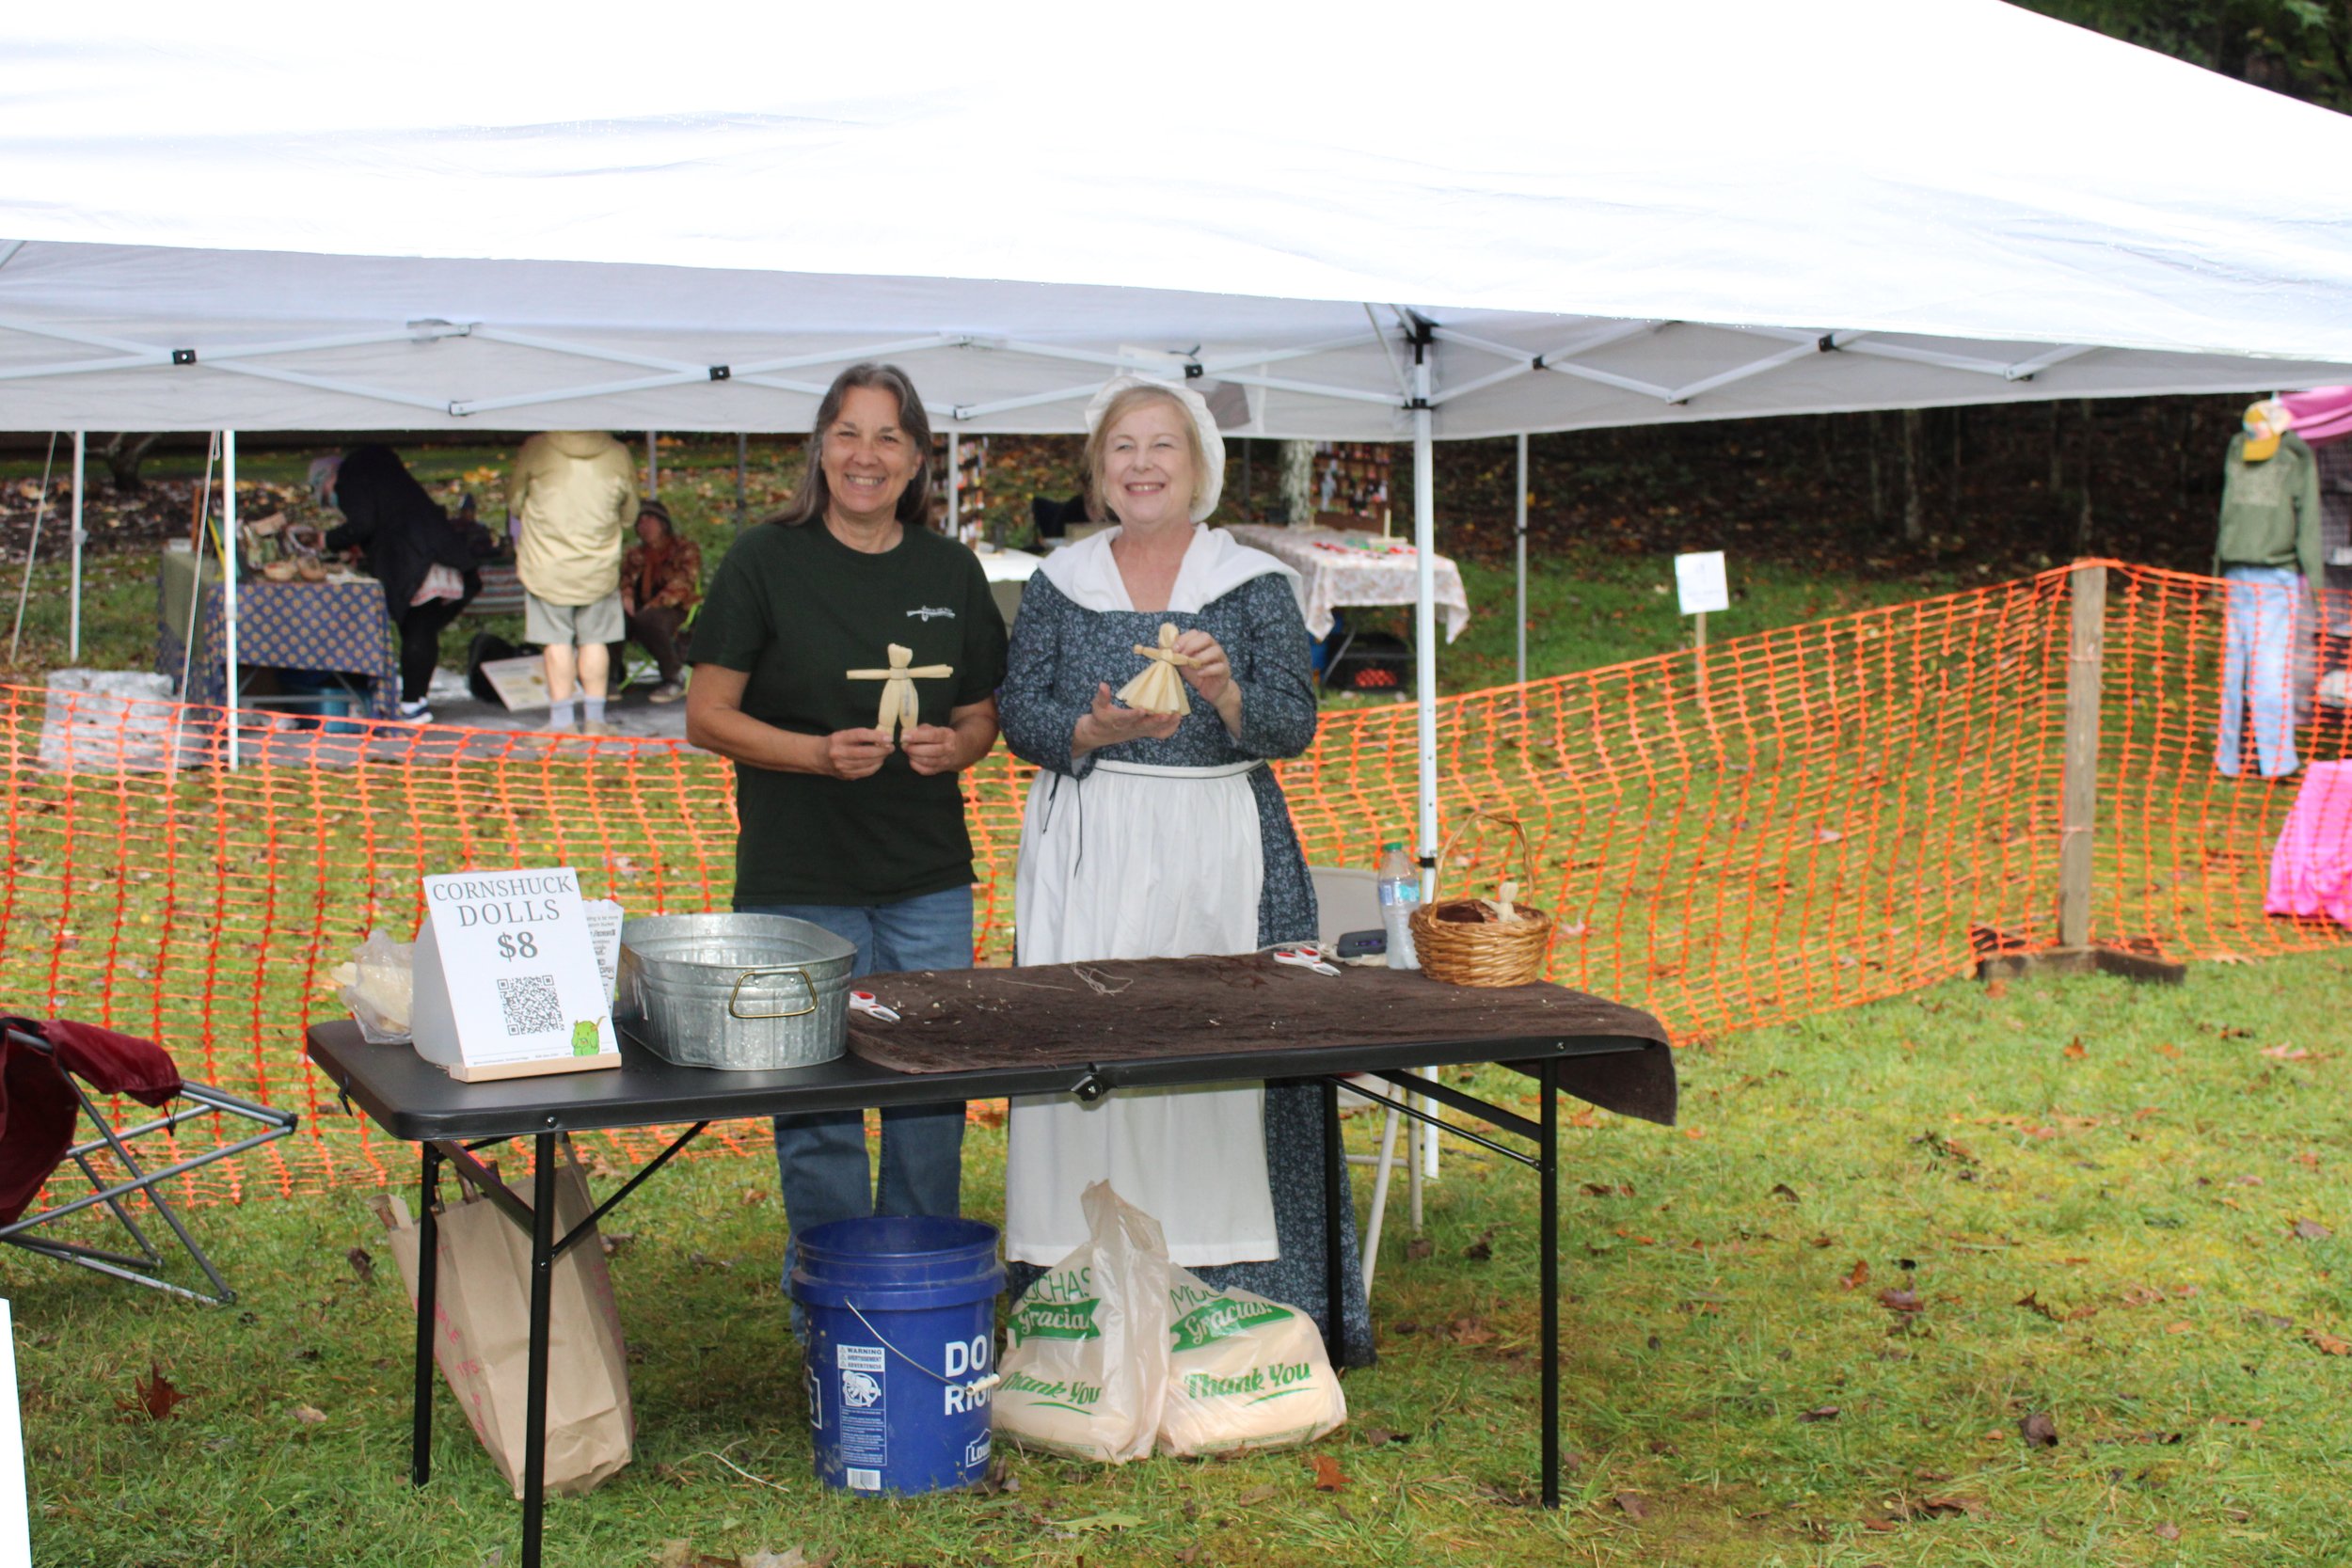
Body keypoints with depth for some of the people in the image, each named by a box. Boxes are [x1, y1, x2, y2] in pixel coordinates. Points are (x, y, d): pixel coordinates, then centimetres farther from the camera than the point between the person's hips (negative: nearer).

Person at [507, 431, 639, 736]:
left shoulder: (536, 449, -10)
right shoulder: (619, 454, -4)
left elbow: (514, 503, 3)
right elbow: (629, 516, 8)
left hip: (547, 565, -1)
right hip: (599, 567, 2)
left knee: (557, 641, 5)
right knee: (594, 640, 10)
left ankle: (562, 720, 6)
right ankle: (595, 718, 12)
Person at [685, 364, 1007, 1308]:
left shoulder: (950, 572, 8)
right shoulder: (767, 562, -3)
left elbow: (983, 715, 16)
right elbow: (708, 717, -3)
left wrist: (954, 746, -7)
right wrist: (818, 753, -17)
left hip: (930, 882, 3)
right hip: (799, 879, -3)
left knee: (932, 1095, 7)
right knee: (816, 1106, 1)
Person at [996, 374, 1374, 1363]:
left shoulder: (1255, 585, 5)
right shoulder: (1058, 585, 9)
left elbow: (1293, 727, -1)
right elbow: (1019, 716, 3)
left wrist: (1225, 693, -21)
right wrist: (1095, 731, -16)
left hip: (1218, 847, -1)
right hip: (1087, 850, 1)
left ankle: (1232, 1289, 4)